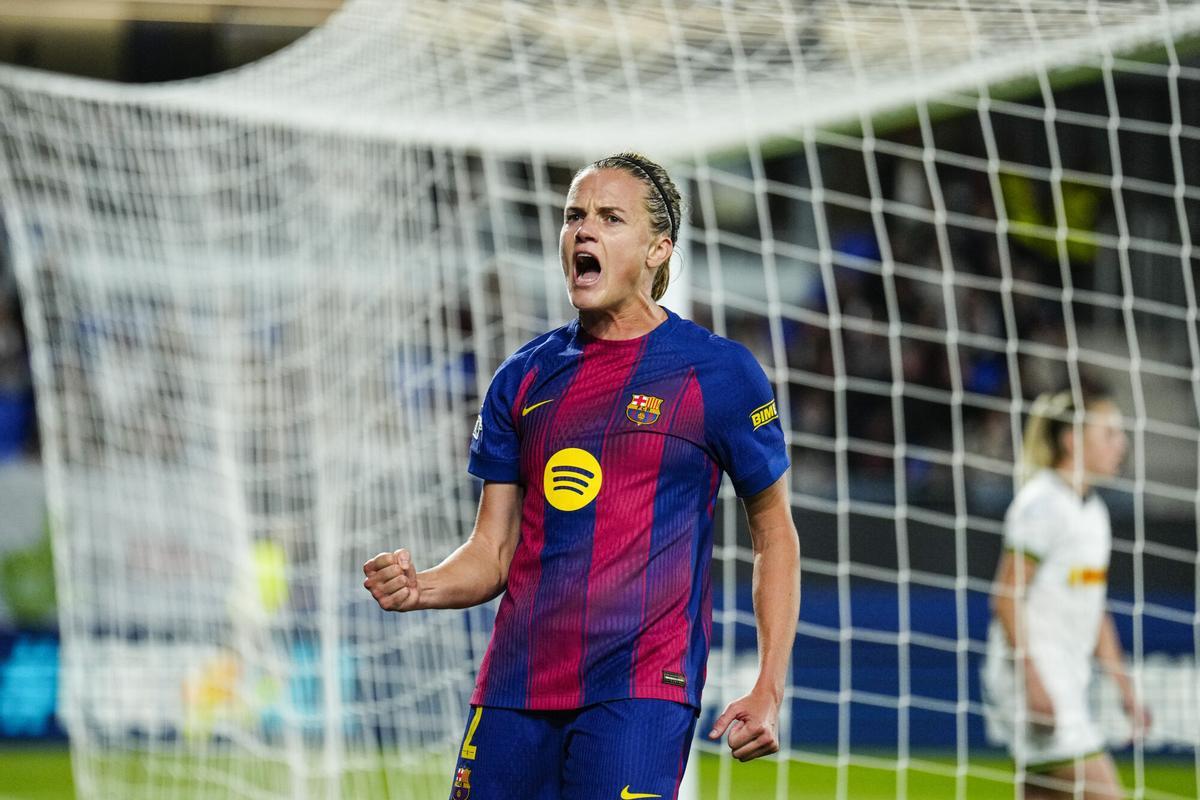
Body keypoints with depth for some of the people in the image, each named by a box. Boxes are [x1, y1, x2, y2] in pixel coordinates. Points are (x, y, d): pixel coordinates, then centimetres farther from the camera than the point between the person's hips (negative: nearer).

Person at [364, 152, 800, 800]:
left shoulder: (718, 374, 2)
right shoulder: (525, 378, 14)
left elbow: (774, 535, 8)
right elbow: (494, 552, 15)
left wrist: (769, 691, -1)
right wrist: (418, 589, -7)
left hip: (640, 690, -4)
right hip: (515, 688, 5)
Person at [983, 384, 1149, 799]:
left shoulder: (1093, 509, 16)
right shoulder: (1041, 503, -11)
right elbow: (1006, 597, -15)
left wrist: (1125, 687, 20)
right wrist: (1032, 678, -21)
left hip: (1068, 685, 9)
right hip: (1033, 674, -9)